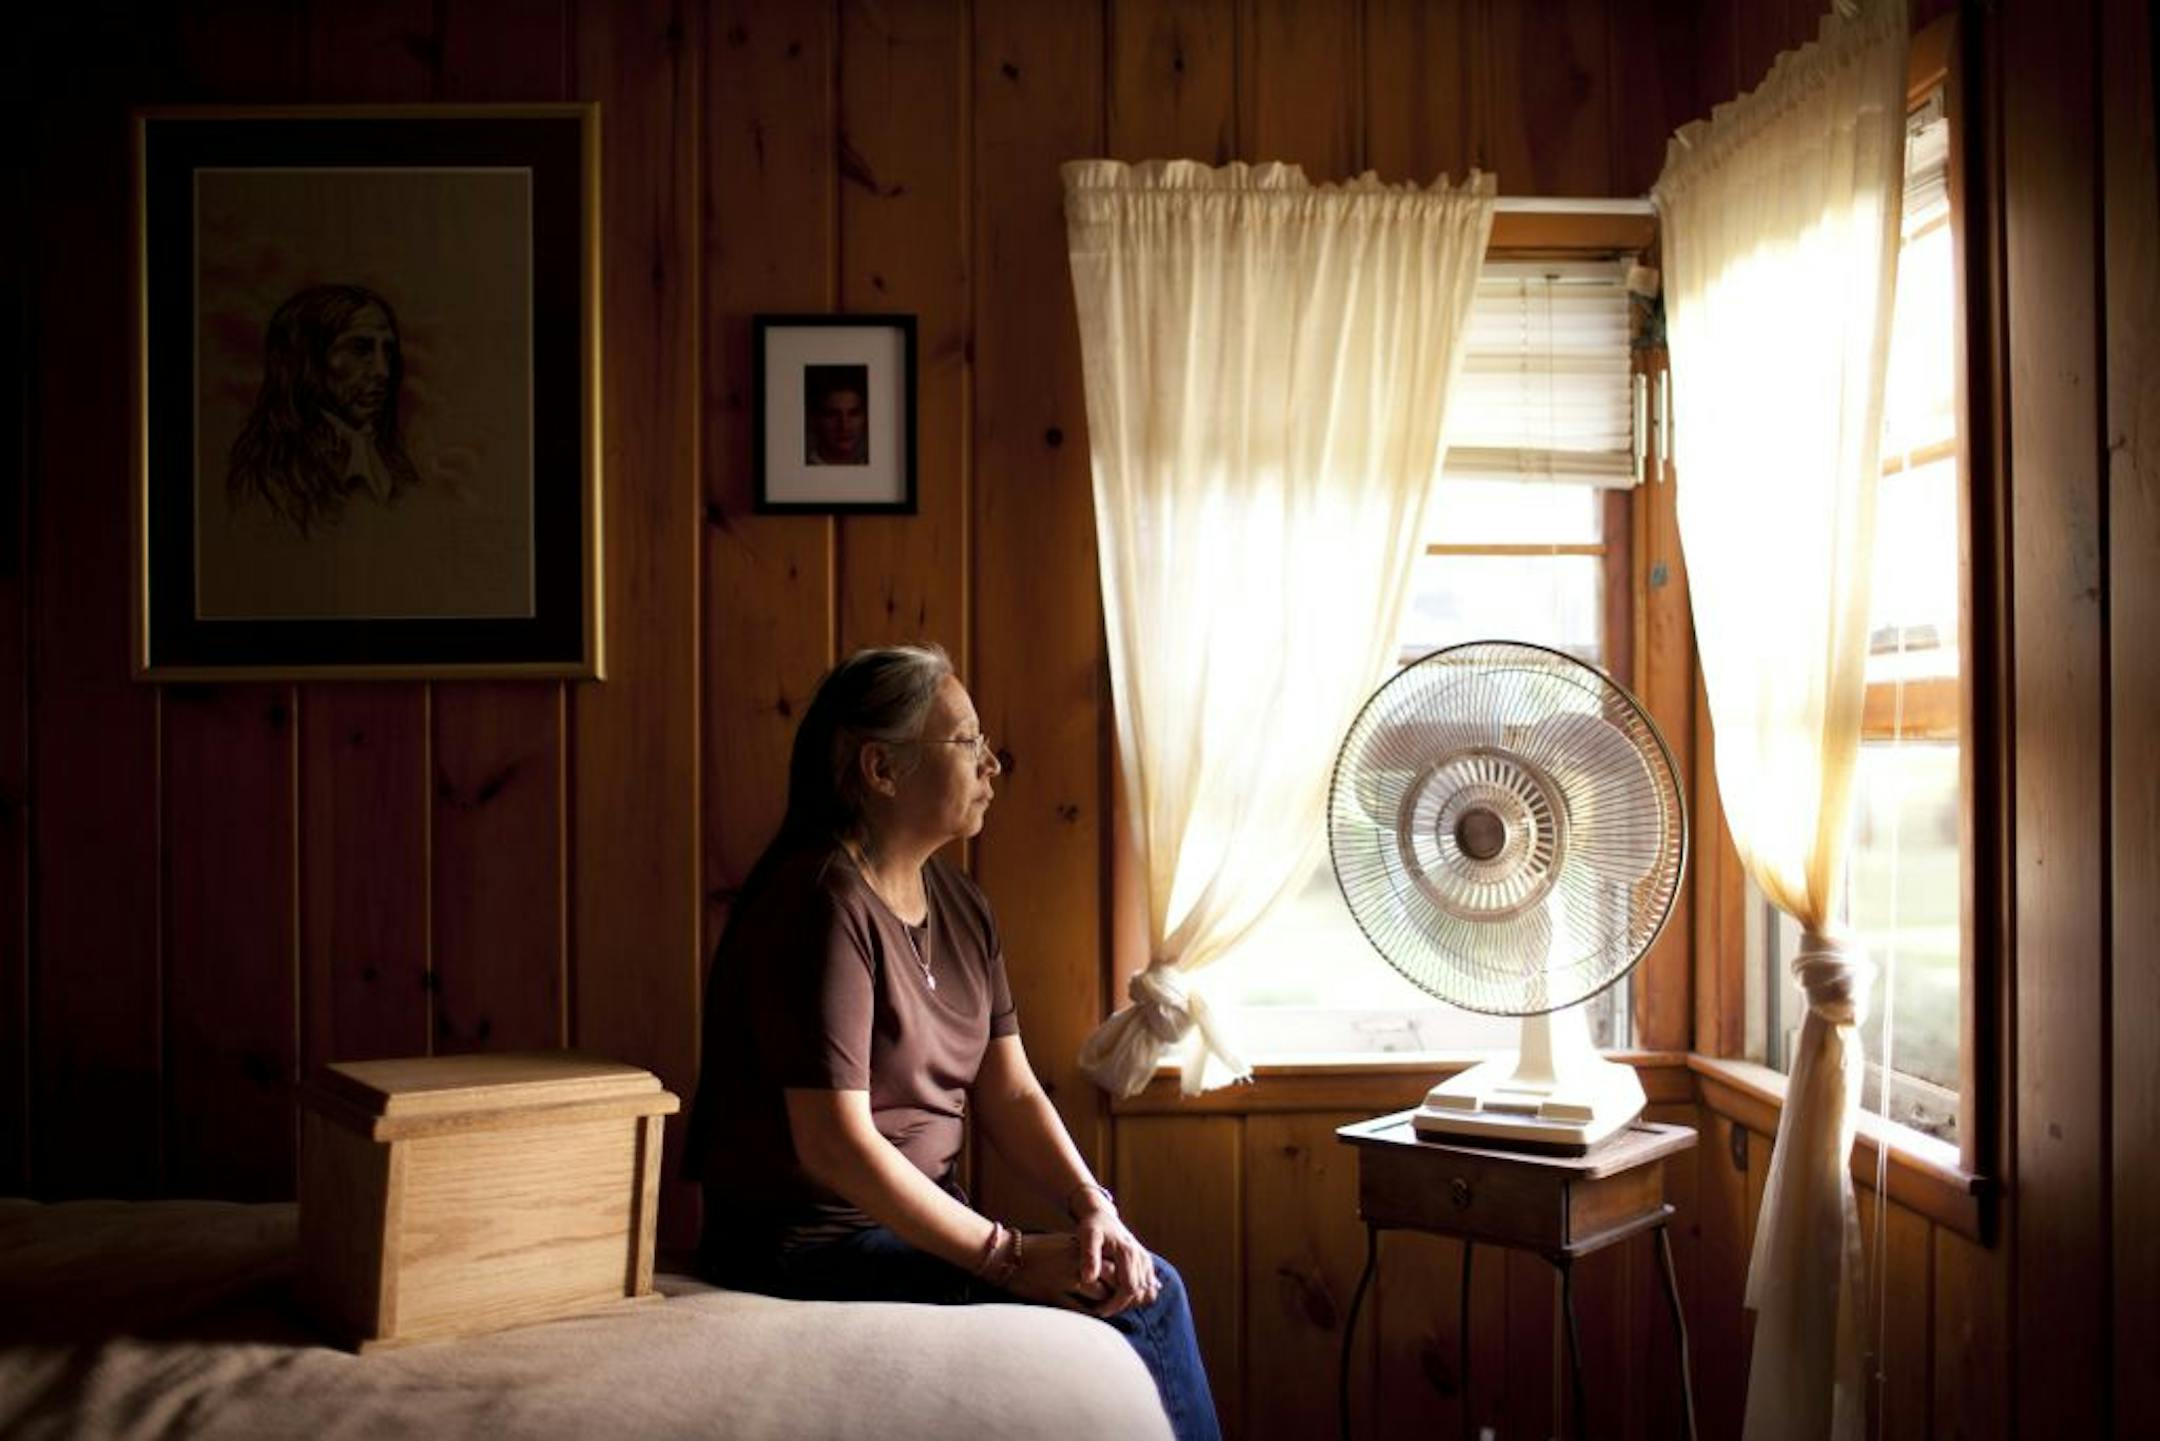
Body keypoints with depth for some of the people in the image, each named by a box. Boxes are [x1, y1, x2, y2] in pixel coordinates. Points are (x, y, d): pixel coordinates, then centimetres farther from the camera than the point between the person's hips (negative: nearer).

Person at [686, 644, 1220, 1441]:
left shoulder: (957, 902, 7)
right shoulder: (825, 904, -20)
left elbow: (1010, 1092, 7)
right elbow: (837, 1147, -25)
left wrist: (1093, 1207, -10)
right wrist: (1011, 1257, -22)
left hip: (916, 1219, 8)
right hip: (810, 1245, -8)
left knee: (1150, 1285, -9)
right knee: (1125, 1310, -16)